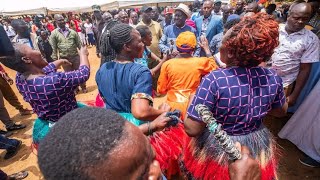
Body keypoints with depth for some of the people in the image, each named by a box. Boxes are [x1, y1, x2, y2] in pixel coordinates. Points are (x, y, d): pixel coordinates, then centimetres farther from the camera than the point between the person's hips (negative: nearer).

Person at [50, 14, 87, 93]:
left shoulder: (72, 32, 3)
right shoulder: (54, 33, -2)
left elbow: (79, 44, 5)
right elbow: (53, 48, -3)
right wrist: (55, 60, -6)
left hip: (75, 56, 1)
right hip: (64, 59, 0)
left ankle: (83, 87, 26)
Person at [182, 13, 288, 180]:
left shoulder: (214, 80, -32)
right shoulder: (273, 78, -15)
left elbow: (192, 129, -28)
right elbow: (281, 111, 5)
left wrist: (192, 100, -12)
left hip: (216, 149, -4)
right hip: (258, 148, 5)